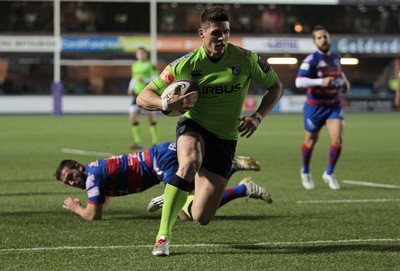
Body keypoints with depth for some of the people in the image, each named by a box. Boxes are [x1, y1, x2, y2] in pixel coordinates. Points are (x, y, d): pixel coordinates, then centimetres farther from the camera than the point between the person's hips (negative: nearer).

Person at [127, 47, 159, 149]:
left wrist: (145, 80, -21)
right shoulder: (134, 66, 13)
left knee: (151, 117, -1)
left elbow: (155, 79, -7)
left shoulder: (150, 65, -3)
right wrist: (131, 88, 10)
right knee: (132, 115, -9)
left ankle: (155, 142, 9)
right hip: (137, 93, 5)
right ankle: (137, 142, -5)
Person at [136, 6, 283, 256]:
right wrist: (167, 103, -32)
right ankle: (163, 235, -32)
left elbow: (276, 87, 7)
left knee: (202, 218, -7)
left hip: (225, 139, 2)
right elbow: (143, 97, -10)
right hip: (193, 126, -1)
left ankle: (182, 202, 33)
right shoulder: (186, 64, -12)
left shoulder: (245, 59, -9)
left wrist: (258, 117, -9)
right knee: (190, 163, -41)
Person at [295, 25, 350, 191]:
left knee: (338, 138, -14)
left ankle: (329, 174, 6)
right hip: (315, 106, -4)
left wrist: (345, 81, 8)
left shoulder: (335, 57, 4)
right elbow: (299, 82, -28)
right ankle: (305, 172, 39)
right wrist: (321, 81, -37)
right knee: (311, 140, 11)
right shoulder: (311, 60, -17)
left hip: (334, 105, 4)